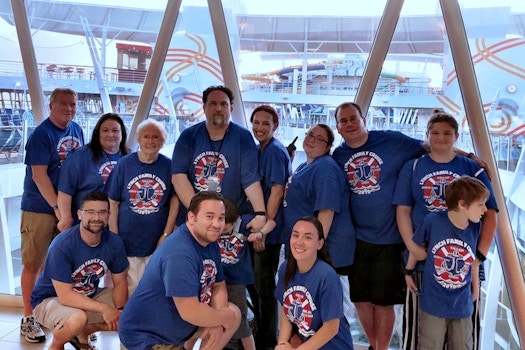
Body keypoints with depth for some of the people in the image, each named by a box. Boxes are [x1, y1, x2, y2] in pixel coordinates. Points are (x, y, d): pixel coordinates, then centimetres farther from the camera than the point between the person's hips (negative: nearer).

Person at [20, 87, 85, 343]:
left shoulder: (77, 131, 7)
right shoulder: (41, 134, -13)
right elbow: (39, 175, -17)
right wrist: (57, 207, -19)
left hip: (70, 207, 6)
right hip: (40, 209, -6)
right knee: (34, 264, 3)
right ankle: (29, 318, 15)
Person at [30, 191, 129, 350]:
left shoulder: (114, 242, -14)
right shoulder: (62, 245, -28)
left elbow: (120, 282, -4)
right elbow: (65, 296, -29)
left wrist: (120, 310, -20)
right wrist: (103, 308, -32)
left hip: (89, 296, 6)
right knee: (78, 318, -36)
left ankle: (83, 333, 14)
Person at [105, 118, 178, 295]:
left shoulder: (169, 166, -2)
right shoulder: (124, 164, -2)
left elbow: (175, 200, 2)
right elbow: (112, 203, 2)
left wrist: (166, 234, -3)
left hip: (158, 243, 0)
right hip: (126, 241, 0)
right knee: (126, 290, 8)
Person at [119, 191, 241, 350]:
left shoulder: (211, 244, 0)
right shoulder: (180, 253, -29)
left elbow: (219, 286, 6)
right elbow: (190, 312, -30)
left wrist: (217, 323, -10)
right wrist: (224, 318, -13)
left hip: (180, 327, 9)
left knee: (234, 313, 6)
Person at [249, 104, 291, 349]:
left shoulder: (275, 151, -15)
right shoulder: (260, 150, 11)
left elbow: (277, 191, -21)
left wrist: (264, 229, -21)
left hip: (269, 230, -9)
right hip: (259, 227, 9)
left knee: (265, 285, 4)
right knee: (257, 281, 20)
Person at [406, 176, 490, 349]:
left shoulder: (475, 227, -8)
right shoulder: (432, 220, -18)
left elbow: (473, 258, 9)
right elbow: (416, 247, -1)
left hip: (462, 306, 3)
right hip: (433, 304, -3)